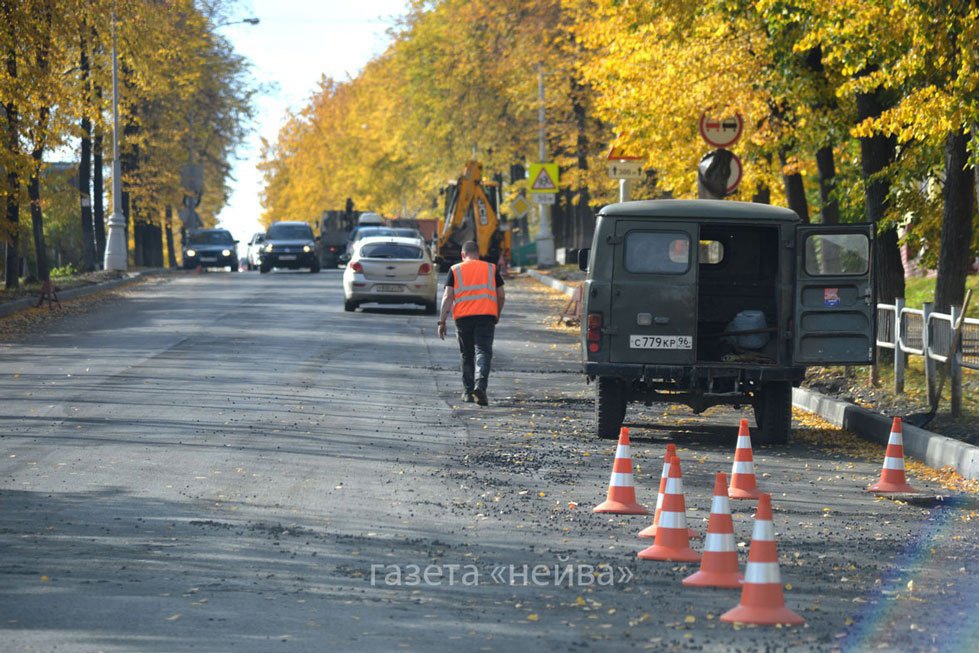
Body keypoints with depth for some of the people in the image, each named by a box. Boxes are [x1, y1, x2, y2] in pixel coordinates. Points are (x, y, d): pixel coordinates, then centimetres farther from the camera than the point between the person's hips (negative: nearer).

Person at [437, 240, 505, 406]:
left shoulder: (455, 270, 8)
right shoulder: (491, 269, 12)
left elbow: (448, 296, 0)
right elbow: (501, 296, 12)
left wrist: (442, 321, 1)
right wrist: (497, 315, 27)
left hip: (463, 317, 0)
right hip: (486, 316, 0)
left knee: (467, 355, 13)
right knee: (483, 352, -6)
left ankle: (468, 392, 16)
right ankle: (480, 385, -28)